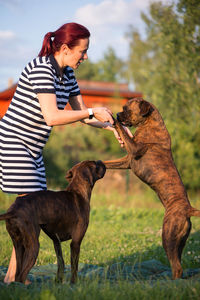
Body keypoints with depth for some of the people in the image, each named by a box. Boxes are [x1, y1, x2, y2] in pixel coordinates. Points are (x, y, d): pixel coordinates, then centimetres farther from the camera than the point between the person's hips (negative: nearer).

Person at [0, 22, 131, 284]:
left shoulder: (66, 74, 8)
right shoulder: (41, 69, -21)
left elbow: (80, 112, 17)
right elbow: (52, 117, -28)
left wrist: (111, 126, 5)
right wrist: (93, 112, -20)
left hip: (32, 149, 9)